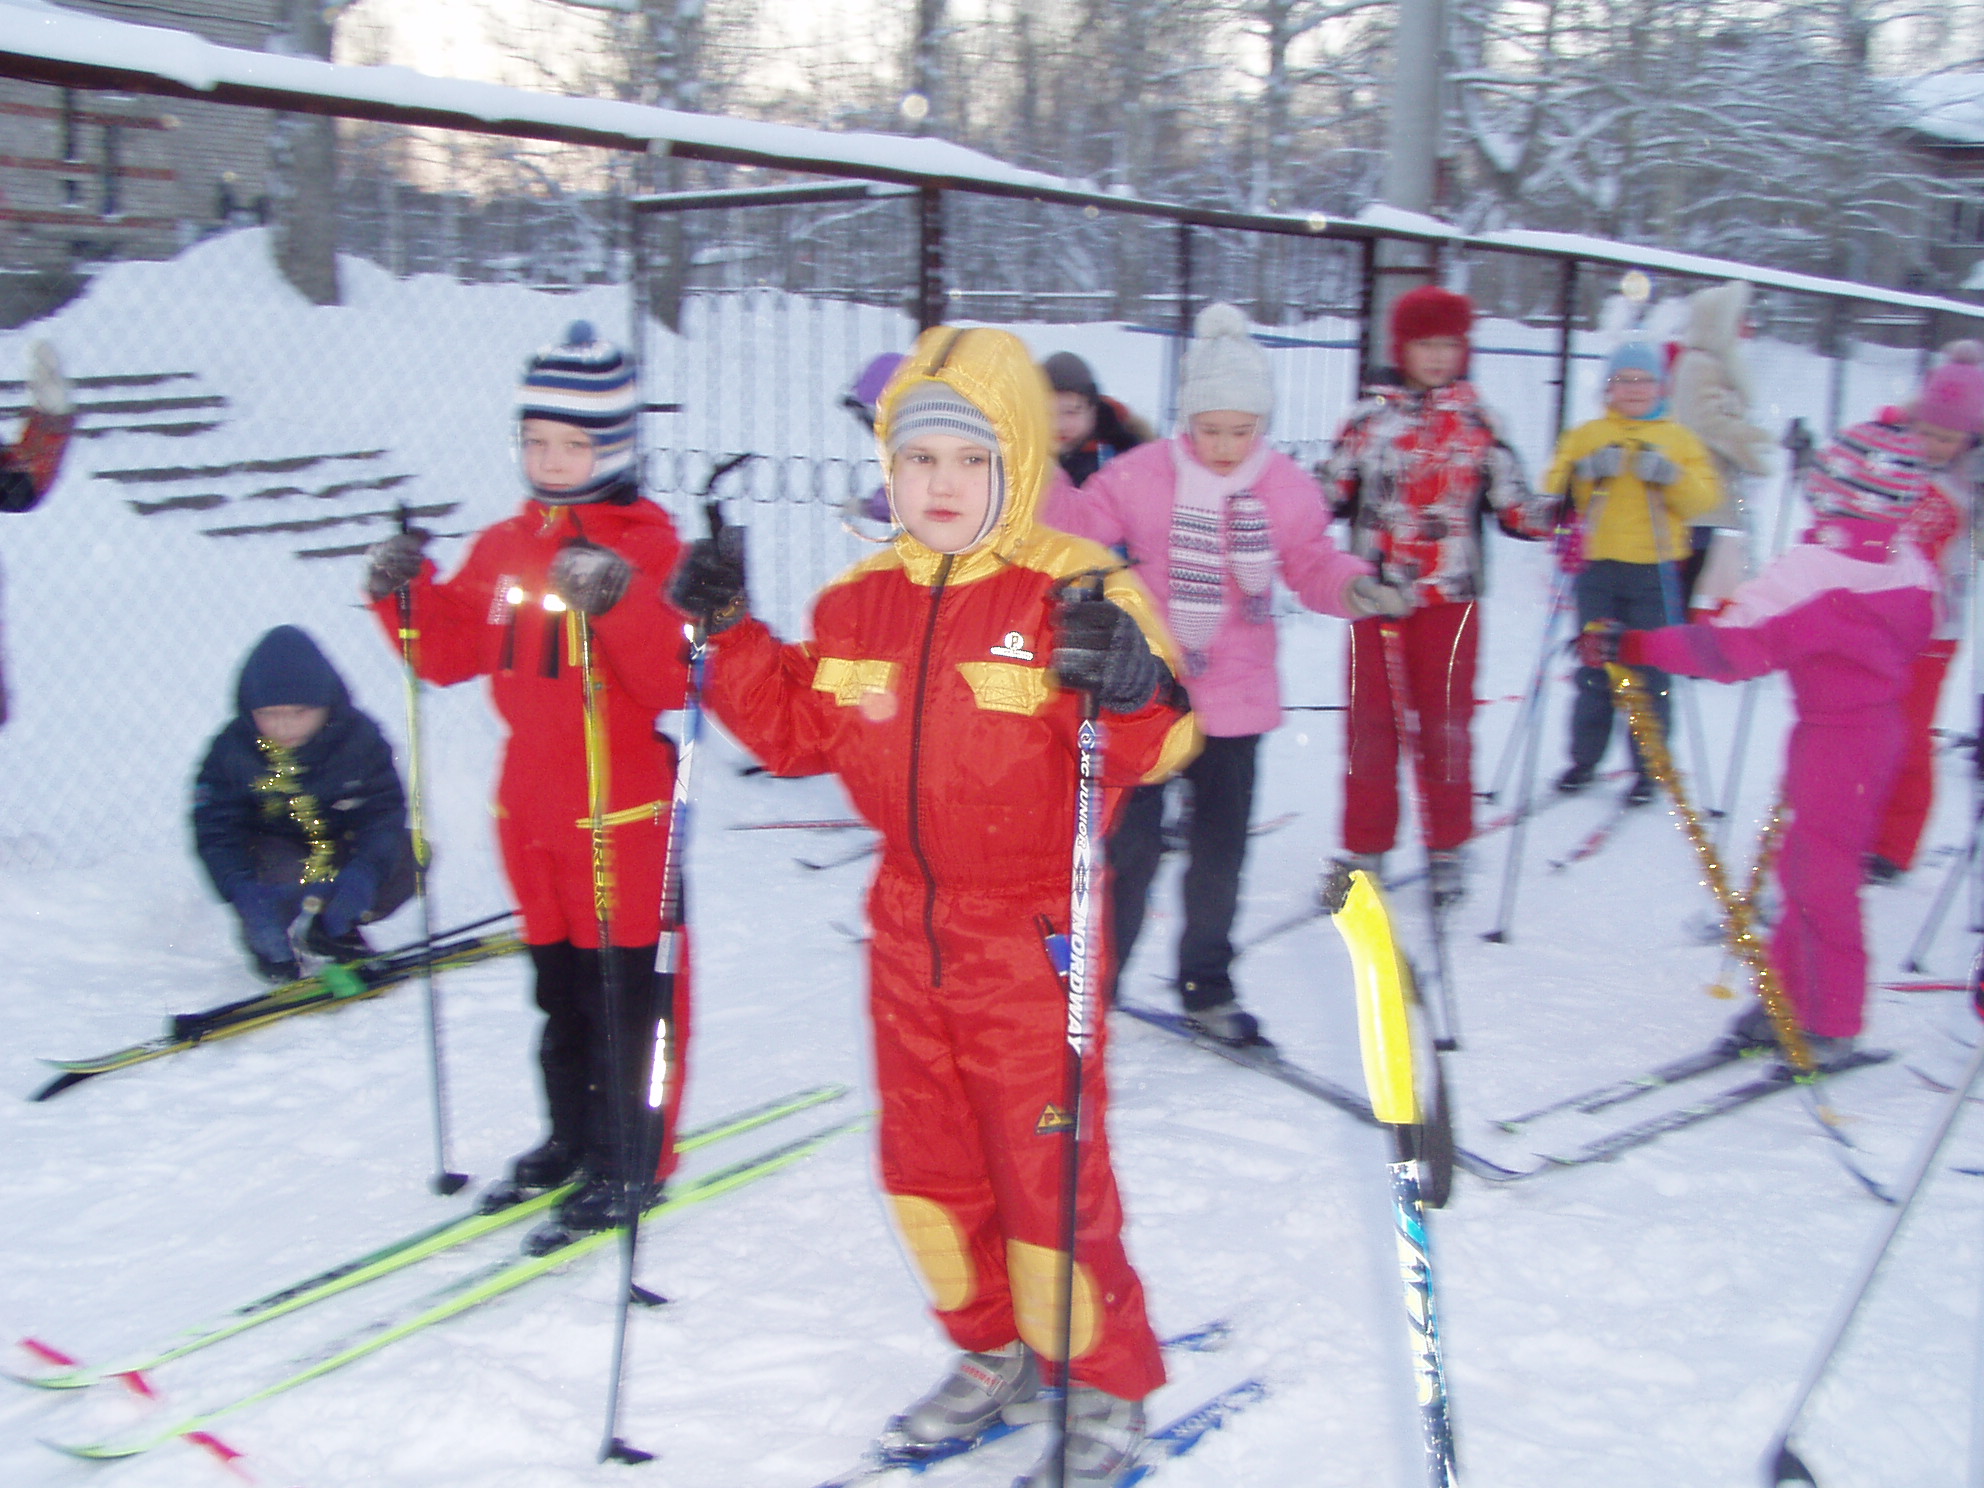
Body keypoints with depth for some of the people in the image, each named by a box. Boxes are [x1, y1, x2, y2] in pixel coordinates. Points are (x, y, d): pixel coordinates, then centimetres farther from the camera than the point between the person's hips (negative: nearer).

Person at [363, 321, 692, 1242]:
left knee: (627, 986, 3)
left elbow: (677, 679, -22)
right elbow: (454, 654, 16)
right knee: (559, 985, 19)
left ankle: (627, 1160, 17)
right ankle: (573, 1136, 35)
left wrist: (620, 603, -36)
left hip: (625, 804, -7)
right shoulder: (503, 547, 7)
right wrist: (405, 596, 0)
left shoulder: (644, 546, -12)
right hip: (531, 803, 7)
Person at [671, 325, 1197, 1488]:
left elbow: (1155, 743, -19)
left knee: (1049, 1172, 3)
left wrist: (1129, 687, -40)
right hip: (910, 925, 6)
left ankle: (1107, 1387, 26)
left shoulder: (1074, 590, -15)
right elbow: (799, 733, 10)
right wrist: (732, 634, 0)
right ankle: (995, 1351, 41)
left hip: (1034, 932, -6)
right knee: (928, 1162, 19)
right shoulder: (859, 604, 2)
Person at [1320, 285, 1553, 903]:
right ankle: (1365, 846, 15)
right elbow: (1332, 494, 8)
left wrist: (1555, 516, -11)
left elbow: (1511, 504, 6)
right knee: (1370, 719, 4)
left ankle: (1446, 849, 16)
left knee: (1446, 720, 3)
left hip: (1450, 597, 0)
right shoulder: (1370, 417, 5)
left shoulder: (1478, 423, 6)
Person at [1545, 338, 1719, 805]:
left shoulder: (1679, 440, 10)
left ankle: (1648, 768, 8)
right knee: (1594, 667, 6)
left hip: (1654, 572, -1)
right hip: (1597, 568, 1)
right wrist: (1585, 470, -17)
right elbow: (1553, 489, 1)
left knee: (1650, 671, 0)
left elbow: (1705, 499, 1)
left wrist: (1670, 476, -16)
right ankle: (1584, 759, 18)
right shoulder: (1586, 435, 10)